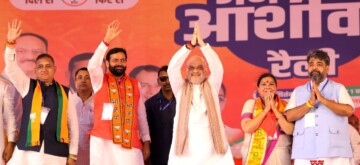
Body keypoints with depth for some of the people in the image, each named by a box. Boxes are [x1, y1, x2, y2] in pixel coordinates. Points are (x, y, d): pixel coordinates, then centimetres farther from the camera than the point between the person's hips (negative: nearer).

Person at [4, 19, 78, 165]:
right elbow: (11, 69, -3)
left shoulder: (66, 93, 6)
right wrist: (11, 43, -18)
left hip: (56, 153, 0)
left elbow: (73, 124, 7)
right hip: (27, 151, 1)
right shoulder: (28, 86, 10)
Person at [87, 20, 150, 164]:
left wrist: (146, 141, 8)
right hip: (103, 141, -2)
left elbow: (141, 115, 13)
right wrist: (106, 41, -22)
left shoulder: (135, 85, 12)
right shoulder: (100, 80, 7)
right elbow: (93, 65, -15)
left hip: (130, 143, 2)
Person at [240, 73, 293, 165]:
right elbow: (247, 128, -8)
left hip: (279, 157, 1)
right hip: (255, 155, 0)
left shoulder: (285, 106, 7)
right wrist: (266, 109, -7)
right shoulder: (250, 104, 6)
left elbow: (289, 130, -8)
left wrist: (274, 108, -7)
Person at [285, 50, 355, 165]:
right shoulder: (298, 91, 17)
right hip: (304, 153, 2)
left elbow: (348, 110, -6)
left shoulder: (338, 88, 11)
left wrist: (323, 99, -14)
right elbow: (289, 116, 4)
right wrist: (310, 103, -10)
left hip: (334, 152, -1)